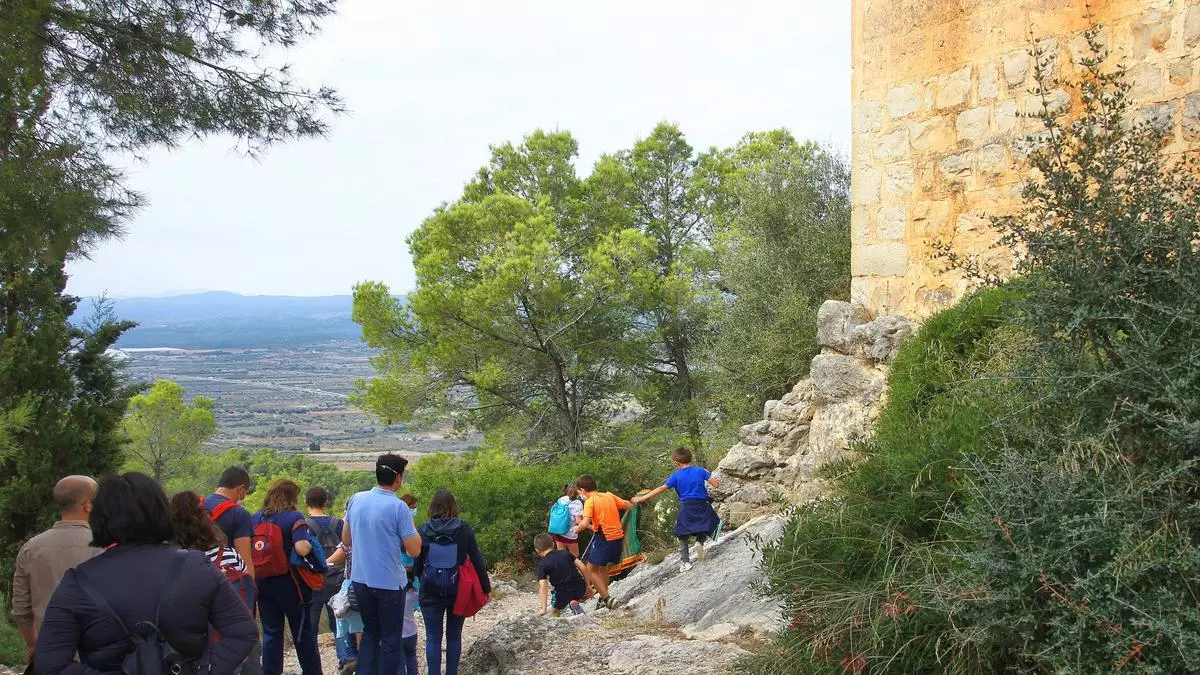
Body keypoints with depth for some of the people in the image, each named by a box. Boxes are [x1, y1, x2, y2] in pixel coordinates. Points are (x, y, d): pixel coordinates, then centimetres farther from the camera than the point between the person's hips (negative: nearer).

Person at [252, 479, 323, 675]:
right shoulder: (293, 517, -11)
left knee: (271, 633, 12)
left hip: (262, 582, 4)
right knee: (303, 632, 9)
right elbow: (301, 548, -24)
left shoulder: (254, 519, 4)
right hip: (288, 582, -4)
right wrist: (310, 543, -3)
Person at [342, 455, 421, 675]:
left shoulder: (356, 500, 0)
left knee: (370, 632, 21)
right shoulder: (398, 507, -17)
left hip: (360, 579, 6)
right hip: (389, 583, -5)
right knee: (391, 639, 8)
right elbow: (414, 550, -13)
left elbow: (346, 540, 11)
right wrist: (413, 529, 3)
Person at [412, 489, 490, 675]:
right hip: (458, 590, 1)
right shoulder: (464, 529, -4)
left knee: (433, 637, 5)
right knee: (454, 636, 12)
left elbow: (417, 563, 0)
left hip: (431, 592, -1)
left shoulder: (423, 530, -4)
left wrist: (416, 581, 17)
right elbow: (477, 560, -3)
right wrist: (486, 587, 5)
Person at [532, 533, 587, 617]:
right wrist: (588, 586, 16)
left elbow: (543, 587, -14)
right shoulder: (565, 552, 7)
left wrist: (543, 609, -14)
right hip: (580, 588, 3)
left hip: (563, 593, -3)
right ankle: (575, 601, 2)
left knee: (555, 612, 23)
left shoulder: (542, 564, -5)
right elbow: (582, 567, 5)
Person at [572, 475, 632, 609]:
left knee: (591, 570, 3)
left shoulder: (590, 501, -11)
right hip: (618, 537, 7)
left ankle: (606, 598, -7)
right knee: (603, 567, 24)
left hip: (604, 538, -7)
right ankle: (603, 598, 29)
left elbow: (585, 524, -22)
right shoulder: (610, 496, 7)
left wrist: (577, 529, -1)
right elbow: (629, 506, 13)